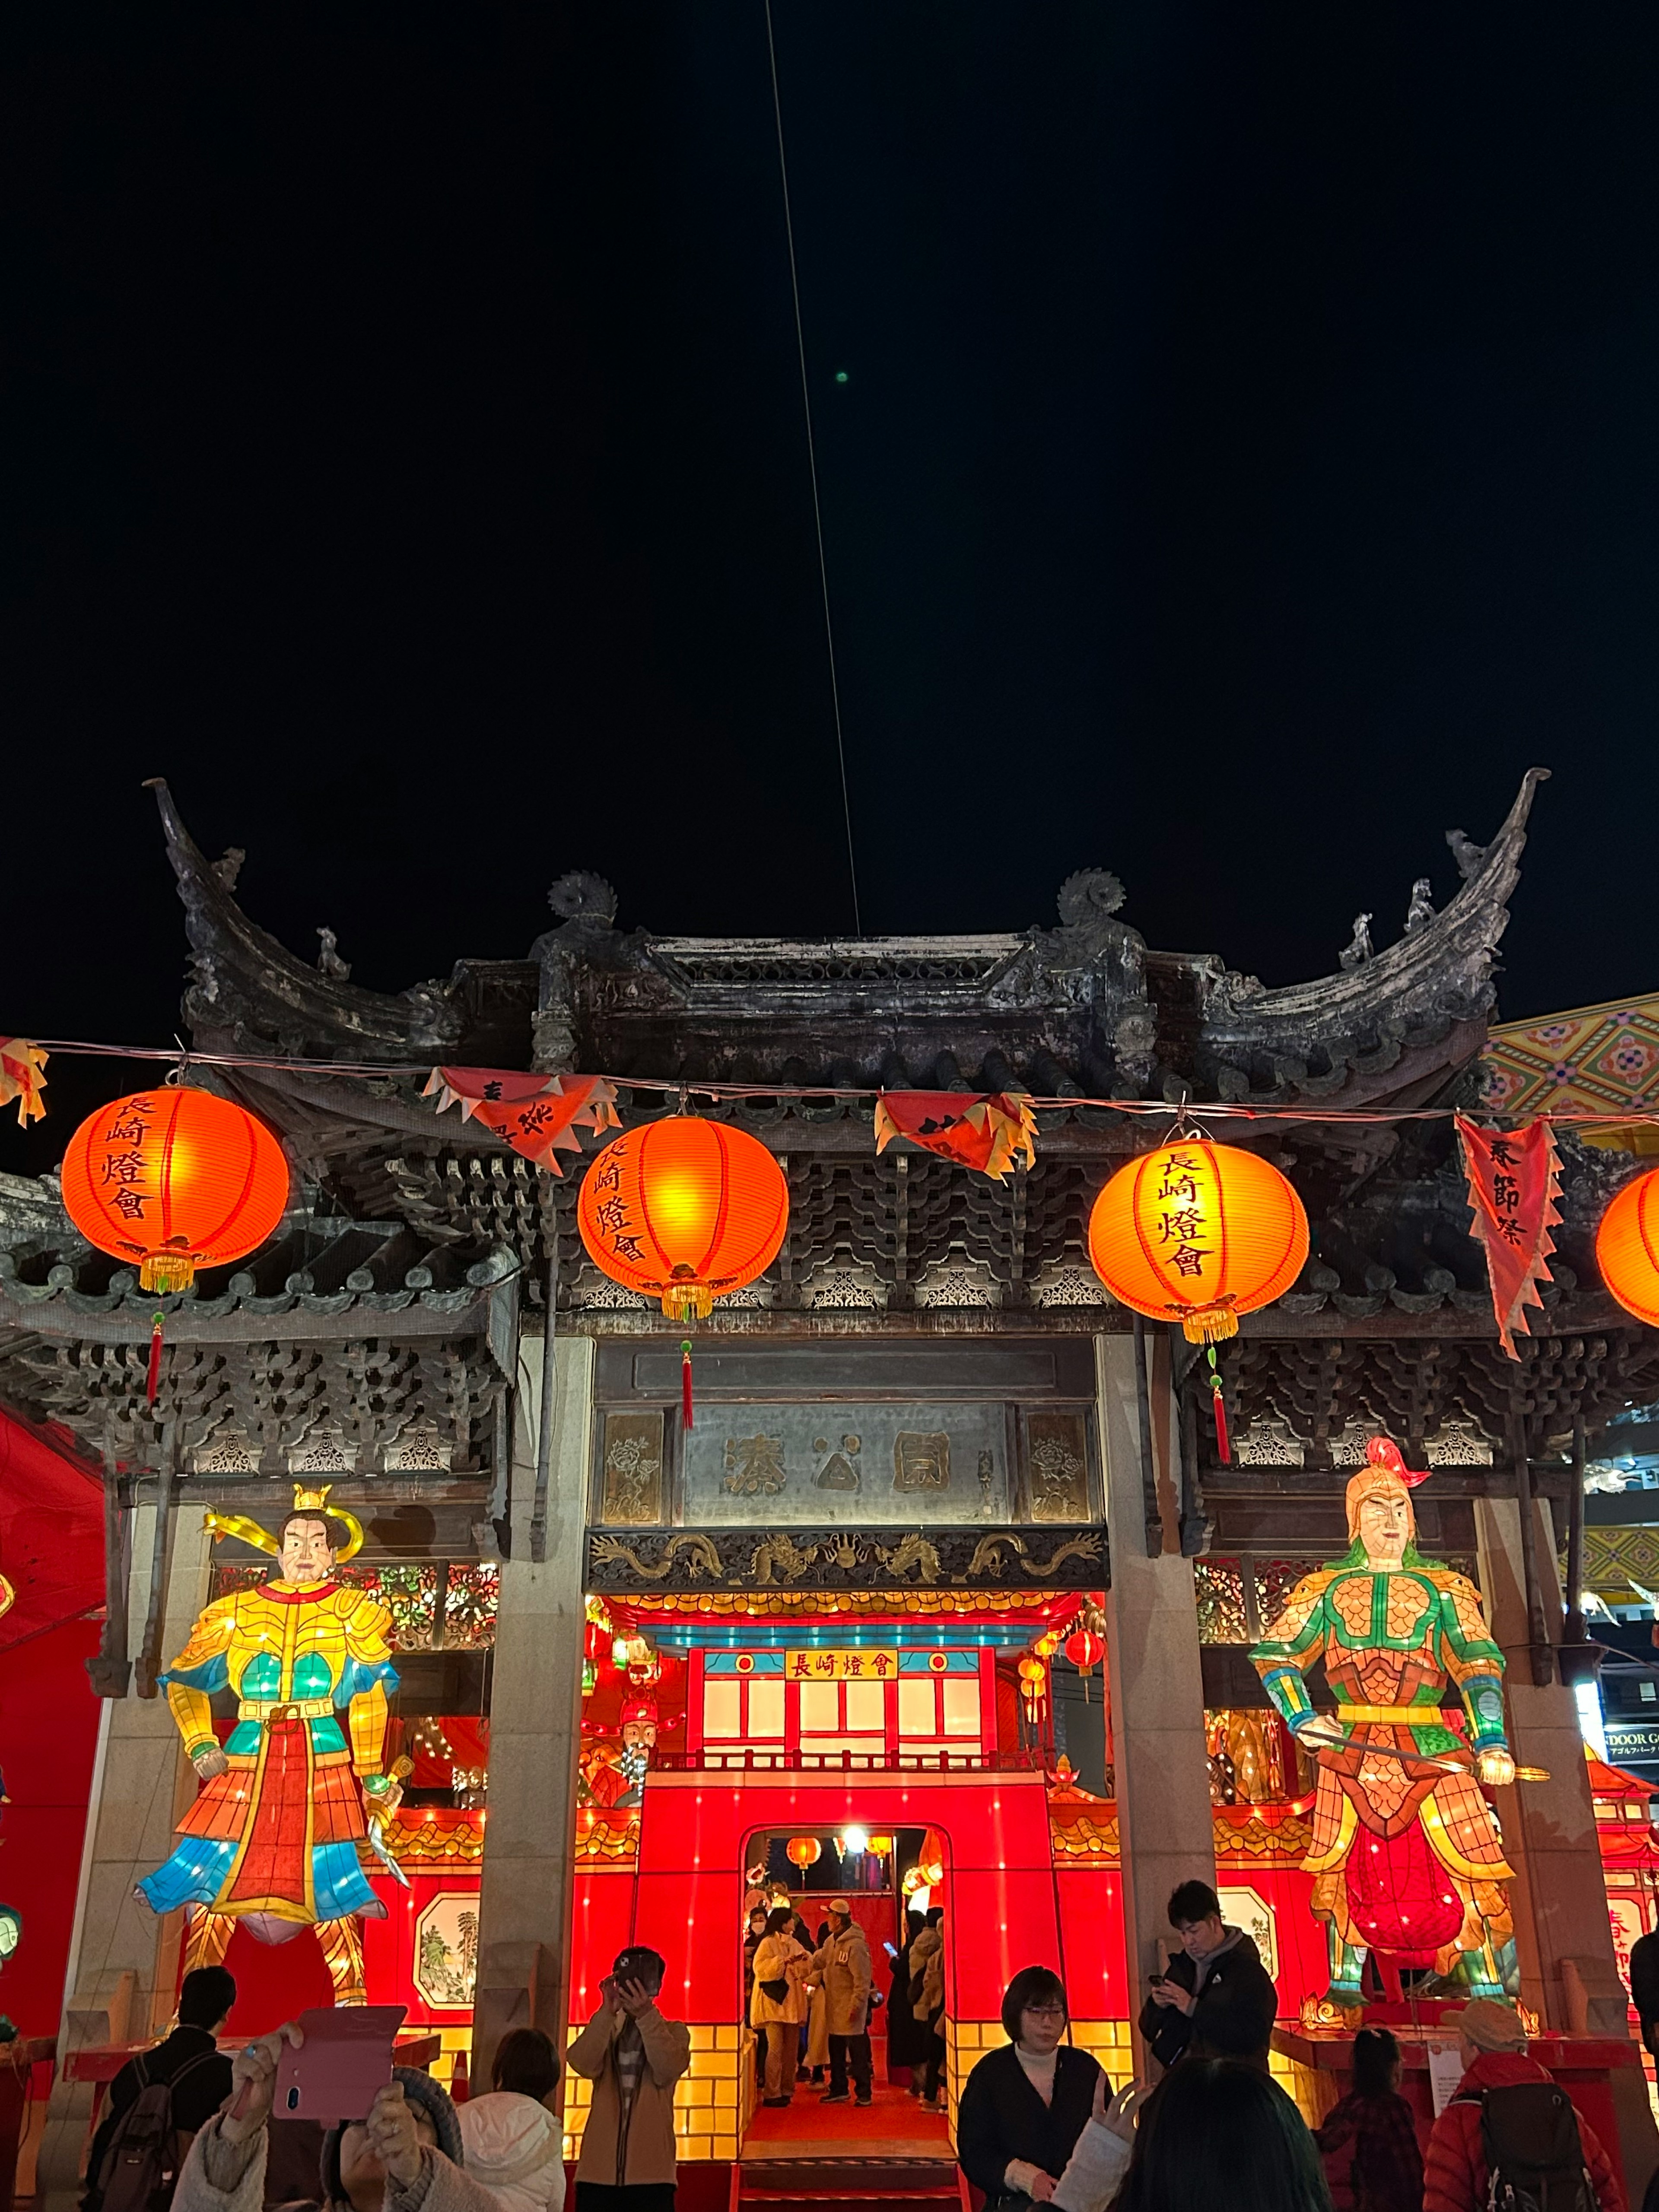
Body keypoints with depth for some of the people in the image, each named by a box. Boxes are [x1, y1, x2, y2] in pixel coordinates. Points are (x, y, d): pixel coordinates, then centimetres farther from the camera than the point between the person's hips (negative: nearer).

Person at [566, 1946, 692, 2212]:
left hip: (651, 2172, -2)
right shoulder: (603, 2030, 13)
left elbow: (669, 2070, -13)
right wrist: (607, 2012, -19)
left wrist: (646, 2016, -23)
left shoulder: (674, 2032, 8)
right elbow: (583, 2066, -9)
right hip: (599, 2170, 2)